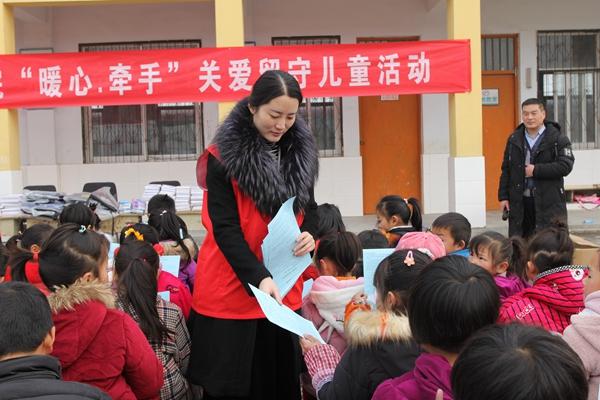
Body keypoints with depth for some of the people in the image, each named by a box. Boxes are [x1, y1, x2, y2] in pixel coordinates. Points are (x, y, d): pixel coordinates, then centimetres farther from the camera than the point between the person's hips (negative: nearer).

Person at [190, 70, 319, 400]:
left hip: (285, 289, 5)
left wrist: (309, 233, -8)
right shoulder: (223, 156, -13)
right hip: (232, 289, -5)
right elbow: (224, 227, -16)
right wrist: (259, 277, -27)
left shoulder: (300, 151, 5)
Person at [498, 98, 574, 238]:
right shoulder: (514, 139, 10)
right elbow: (506, 170, 11)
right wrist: (503, 196, 6)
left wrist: (536, 170, -17)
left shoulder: (558, 139, -3)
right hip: (519, 202, 4)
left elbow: (566, 166, -14)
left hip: (549, 203, -4)